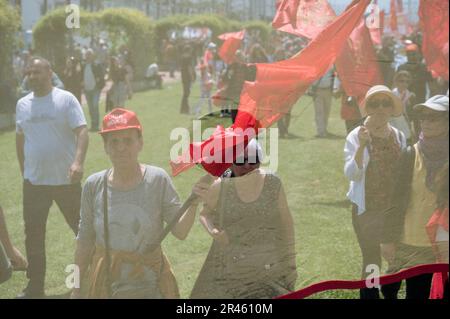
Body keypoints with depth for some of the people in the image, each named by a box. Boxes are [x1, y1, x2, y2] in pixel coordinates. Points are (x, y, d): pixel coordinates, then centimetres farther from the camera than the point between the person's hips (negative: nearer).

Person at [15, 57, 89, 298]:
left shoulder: (66, 99, -7)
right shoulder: (23, 104, 7)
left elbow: (82, 131, -14)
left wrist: (78, 162, -28)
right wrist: (23, 170, 17)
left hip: (66, 179, -4)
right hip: (34, 181, 4)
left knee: (82, 227, 7)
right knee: (33, 234, 6)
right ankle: (35, 286, 15)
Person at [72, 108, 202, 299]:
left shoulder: (157, 180, -9)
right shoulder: (94, 185, -4)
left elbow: (180, 231, -11)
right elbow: (85, 239, 5)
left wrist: (193, 204, -28)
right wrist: (77, 287, 9)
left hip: (149, 284, -1)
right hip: (105, 282, 1)